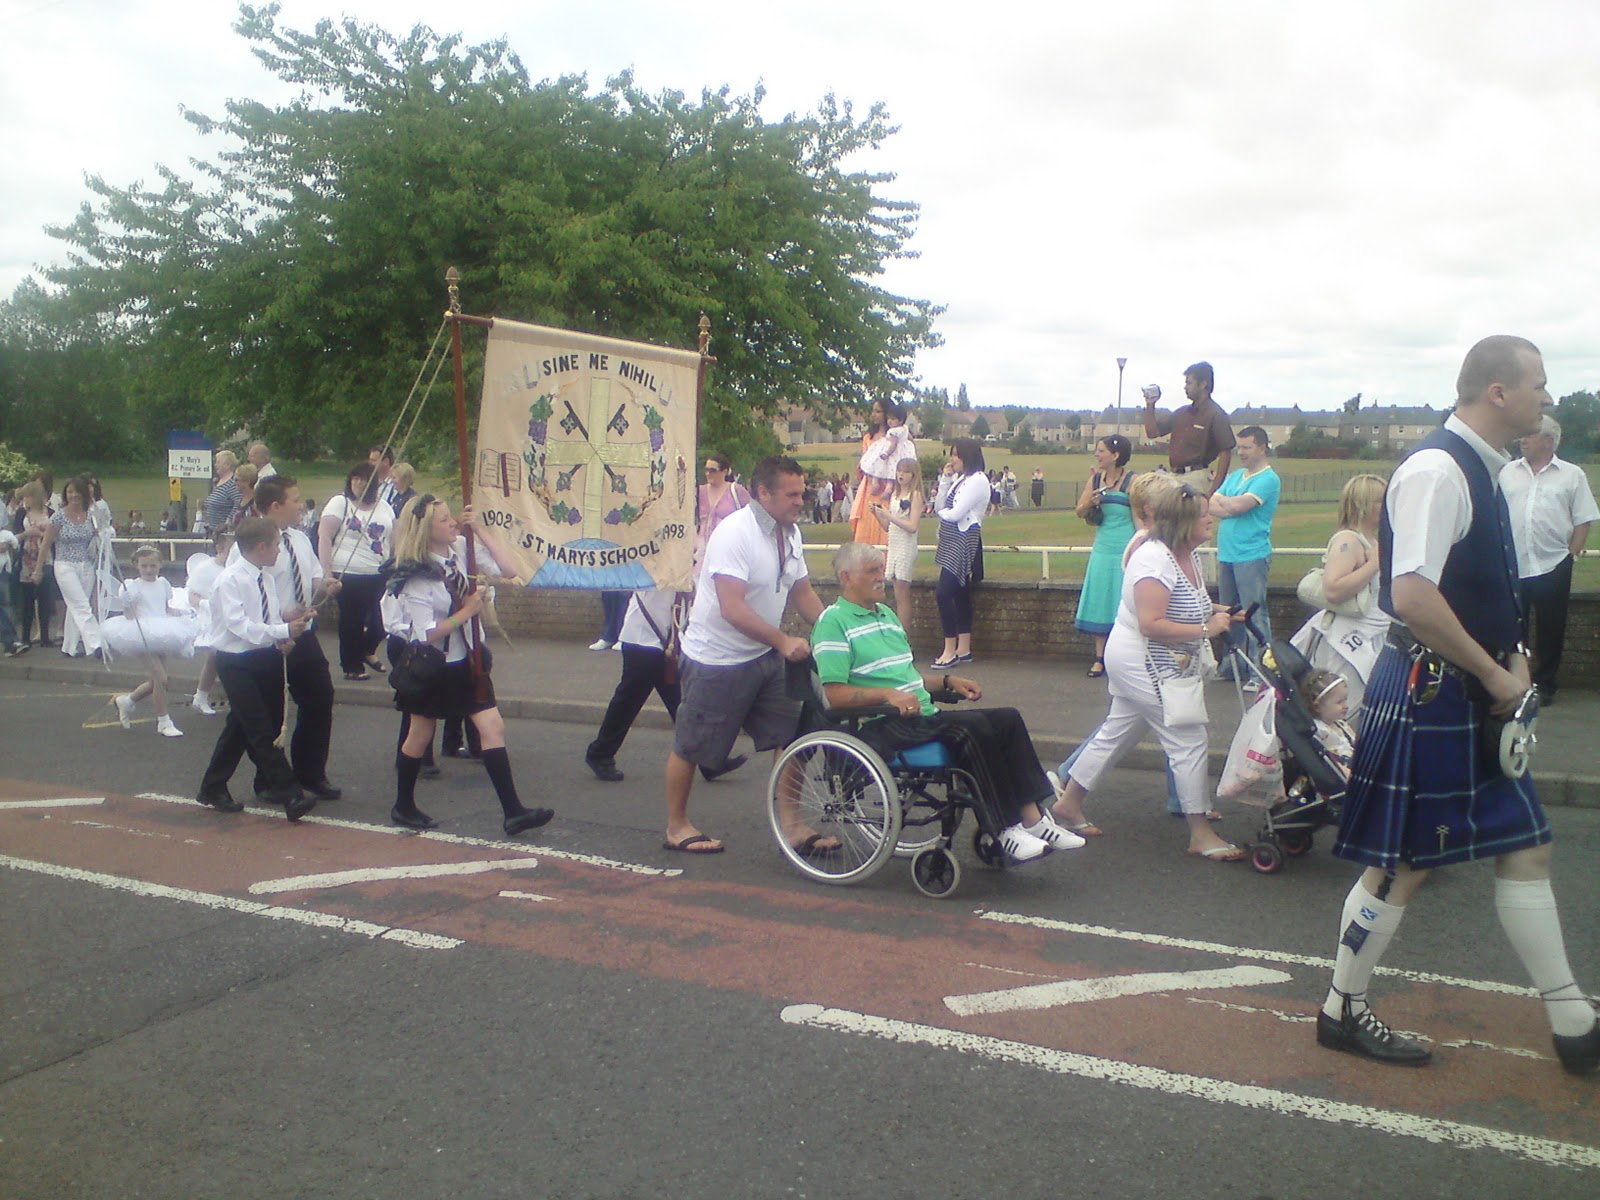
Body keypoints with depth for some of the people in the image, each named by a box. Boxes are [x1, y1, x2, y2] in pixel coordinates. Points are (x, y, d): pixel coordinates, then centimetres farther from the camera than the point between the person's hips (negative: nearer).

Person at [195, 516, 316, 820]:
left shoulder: (265, 580, 8)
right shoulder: (229, 581, -15)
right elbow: (239, 625, -24)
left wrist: (283, 640, -9)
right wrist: (283, 632, -30)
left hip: (266, 657, 8)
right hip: (237, 662, -8)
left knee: (240, 726, 16)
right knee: (262, 730, -10)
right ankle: (290, 795, -12)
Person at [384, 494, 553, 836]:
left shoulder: (460, 549, -3)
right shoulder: (416, 577, -19)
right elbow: (426, 635, -22)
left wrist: (479, 529, -12)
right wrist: (467, 611, -20)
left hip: (466, 661, 5)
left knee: (493, 727, -3)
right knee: (420, 736, 11)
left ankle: (512, 811, -2)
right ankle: (403, 807, 32)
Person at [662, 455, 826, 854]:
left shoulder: (790, 532, 4)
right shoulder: (735, 533, -22)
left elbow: (802, 593, 12)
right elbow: (732, 609, -28)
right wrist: (783, 641, -31)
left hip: (764, 657, 8)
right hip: (716, 660, -8)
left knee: (791, 737, 5)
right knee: (691, 747, 6)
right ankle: (676, 825, 24)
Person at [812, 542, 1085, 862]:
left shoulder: (886, 614, 23)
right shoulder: (833, 622, -6)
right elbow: (834, 694, -16)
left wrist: (948, 681, 15)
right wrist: (888, 694, -25)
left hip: (923, 717, 9)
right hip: (882, 727, -9)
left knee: (1008, 719, -6)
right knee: (971, 729, -29)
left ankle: (1032, 818, -10)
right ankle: (1003, 830, -23)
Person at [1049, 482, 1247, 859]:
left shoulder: (1189, 556, 7)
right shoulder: (1155, 560, -25)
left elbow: (1187, 606, 22)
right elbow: (1151, 625, -30)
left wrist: (1218, 612, 4)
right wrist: (1206, 629, -26)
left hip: (1137, 664, 10)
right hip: (1143, 665, -10)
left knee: (1116, 733, 18)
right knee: (1189, 741, -5)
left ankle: (1069, 802, 30)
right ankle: (1201, 835, 4)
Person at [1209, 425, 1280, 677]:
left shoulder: (1268, 479, -7)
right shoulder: (1235, 476, 17)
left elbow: (1239, 505, -19)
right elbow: (1212, 506, 9)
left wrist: (1223, 501, 1)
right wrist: (1232, 507, -9)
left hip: (1252, 555, -8)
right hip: (1226, 554, 8)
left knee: (1255, 614, -6)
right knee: (1228, 612, 13)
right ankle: (1232, 663, 23)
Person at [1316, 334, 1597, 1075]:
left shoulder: (1480, 471, 12)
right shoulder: (1437, 470, -19)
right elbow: (1412, 596, -29)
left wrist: (1514, 656, 7)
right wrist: (1496, 675, -19)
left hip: (1470, 699, 10)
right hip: (1426, 697, -10)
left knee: (1526, 848, 14)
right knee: (1403, 864, 1)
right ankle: (1343, 1011, 19)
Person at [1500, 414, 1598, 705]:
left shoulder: (1572, 475, 2)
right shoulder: (1508, 472, 7)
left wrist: (1572, 555, -4)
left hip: (1552, 566, -2)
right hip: (1511, 567, 2)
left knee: (1550, 630, 6)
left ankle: (1545, 684, 17)